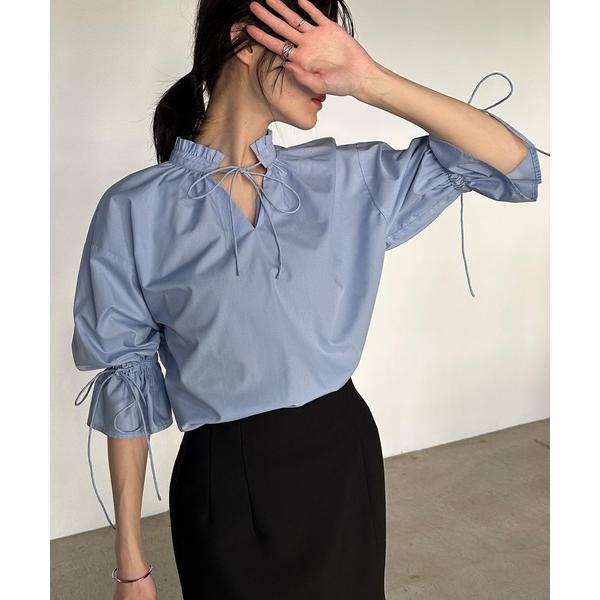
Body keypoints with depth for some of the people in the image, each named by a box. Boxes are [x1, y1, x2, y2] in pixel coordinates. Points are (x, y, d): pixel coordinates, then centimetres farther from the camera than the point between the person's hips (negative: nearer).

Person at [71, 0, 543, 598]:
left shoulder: (344, 177, -1)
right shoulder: (134, 210, -10)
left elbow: (514, 162, -3)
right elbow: (125, 386, -5)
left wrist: (371, 81, -12)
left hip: (344, 457, 4)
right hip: (226, 480, -3)